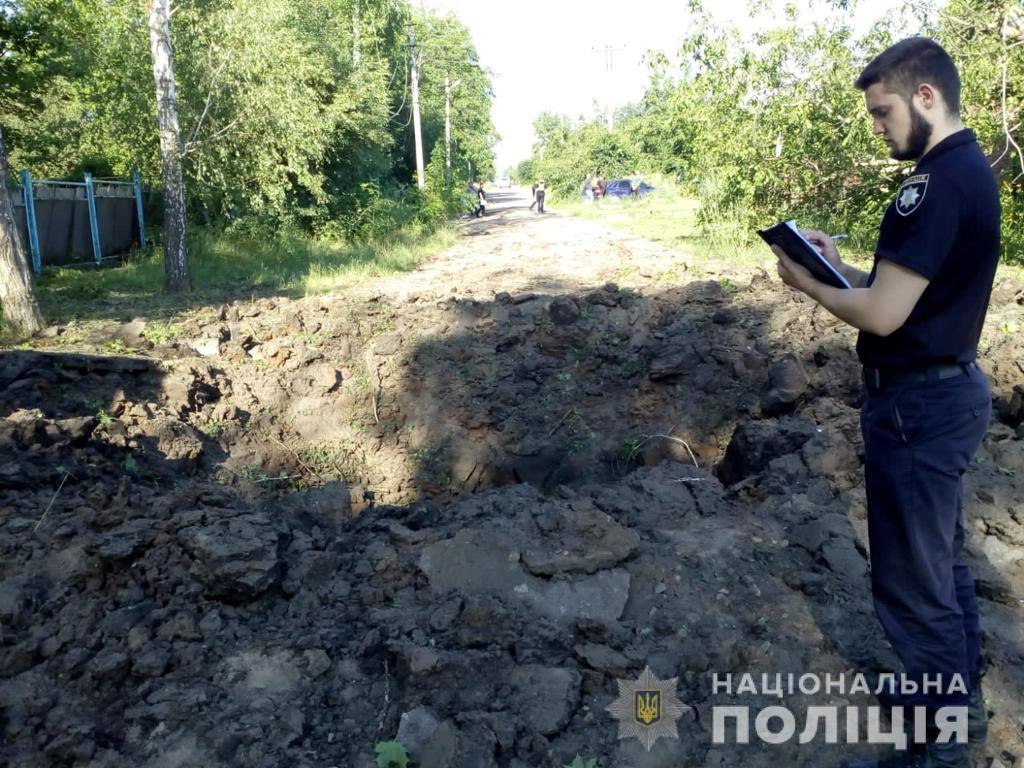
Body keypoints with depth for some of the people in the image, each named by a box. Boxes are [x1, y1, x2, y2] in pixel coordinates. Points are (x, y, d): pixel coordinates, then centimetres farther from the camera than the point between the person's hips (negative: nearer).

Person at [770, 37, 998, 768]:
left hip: (918, 403, -10)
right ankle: (959, 695, 41)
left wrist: (805, 281, -8)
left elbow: (882, 315, -24)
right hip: (949, 387, 11)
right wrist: (841, 265, 5)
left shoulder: (938, 182, -22)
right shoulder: (969, 167, 11)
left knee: (911, 579, 4)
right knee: (943, 559, 23)